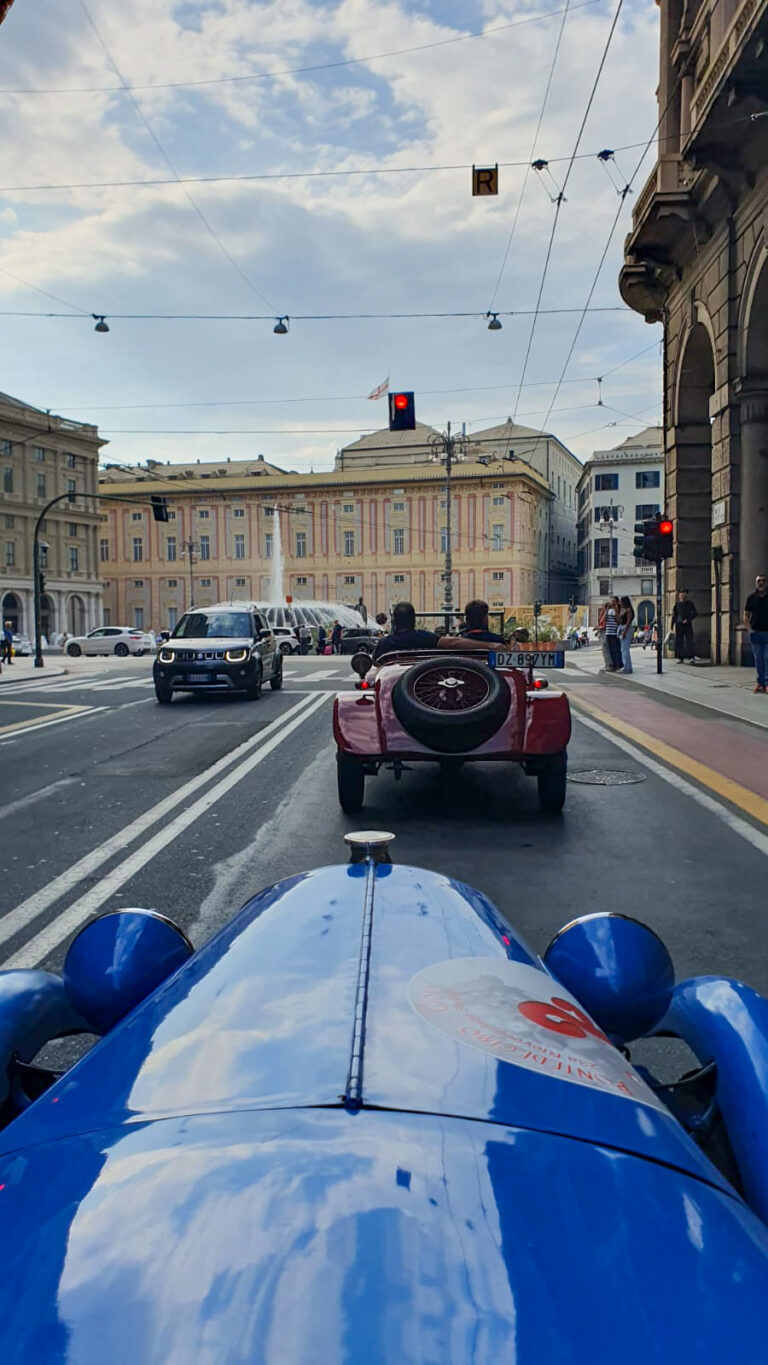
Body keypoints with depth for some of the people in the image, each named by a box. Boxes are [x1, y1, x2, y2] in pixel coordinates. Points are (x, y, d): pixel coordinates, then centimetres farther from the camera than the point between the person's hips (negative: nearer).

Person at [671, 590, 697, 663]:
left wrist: (688, 620, -13)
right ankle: (680, 658, 5)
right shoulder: (677, 604, 7)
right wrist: (672, 625, 4)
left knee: (689, 640, -10)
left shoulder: (690, 604, 2)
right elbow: (674, 615, 9)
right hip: (679, 625, 2)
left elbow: (694, 614, 1)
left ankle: (691, 657, -11)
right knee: (679, 641, 0)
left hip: (687, 625, -2)